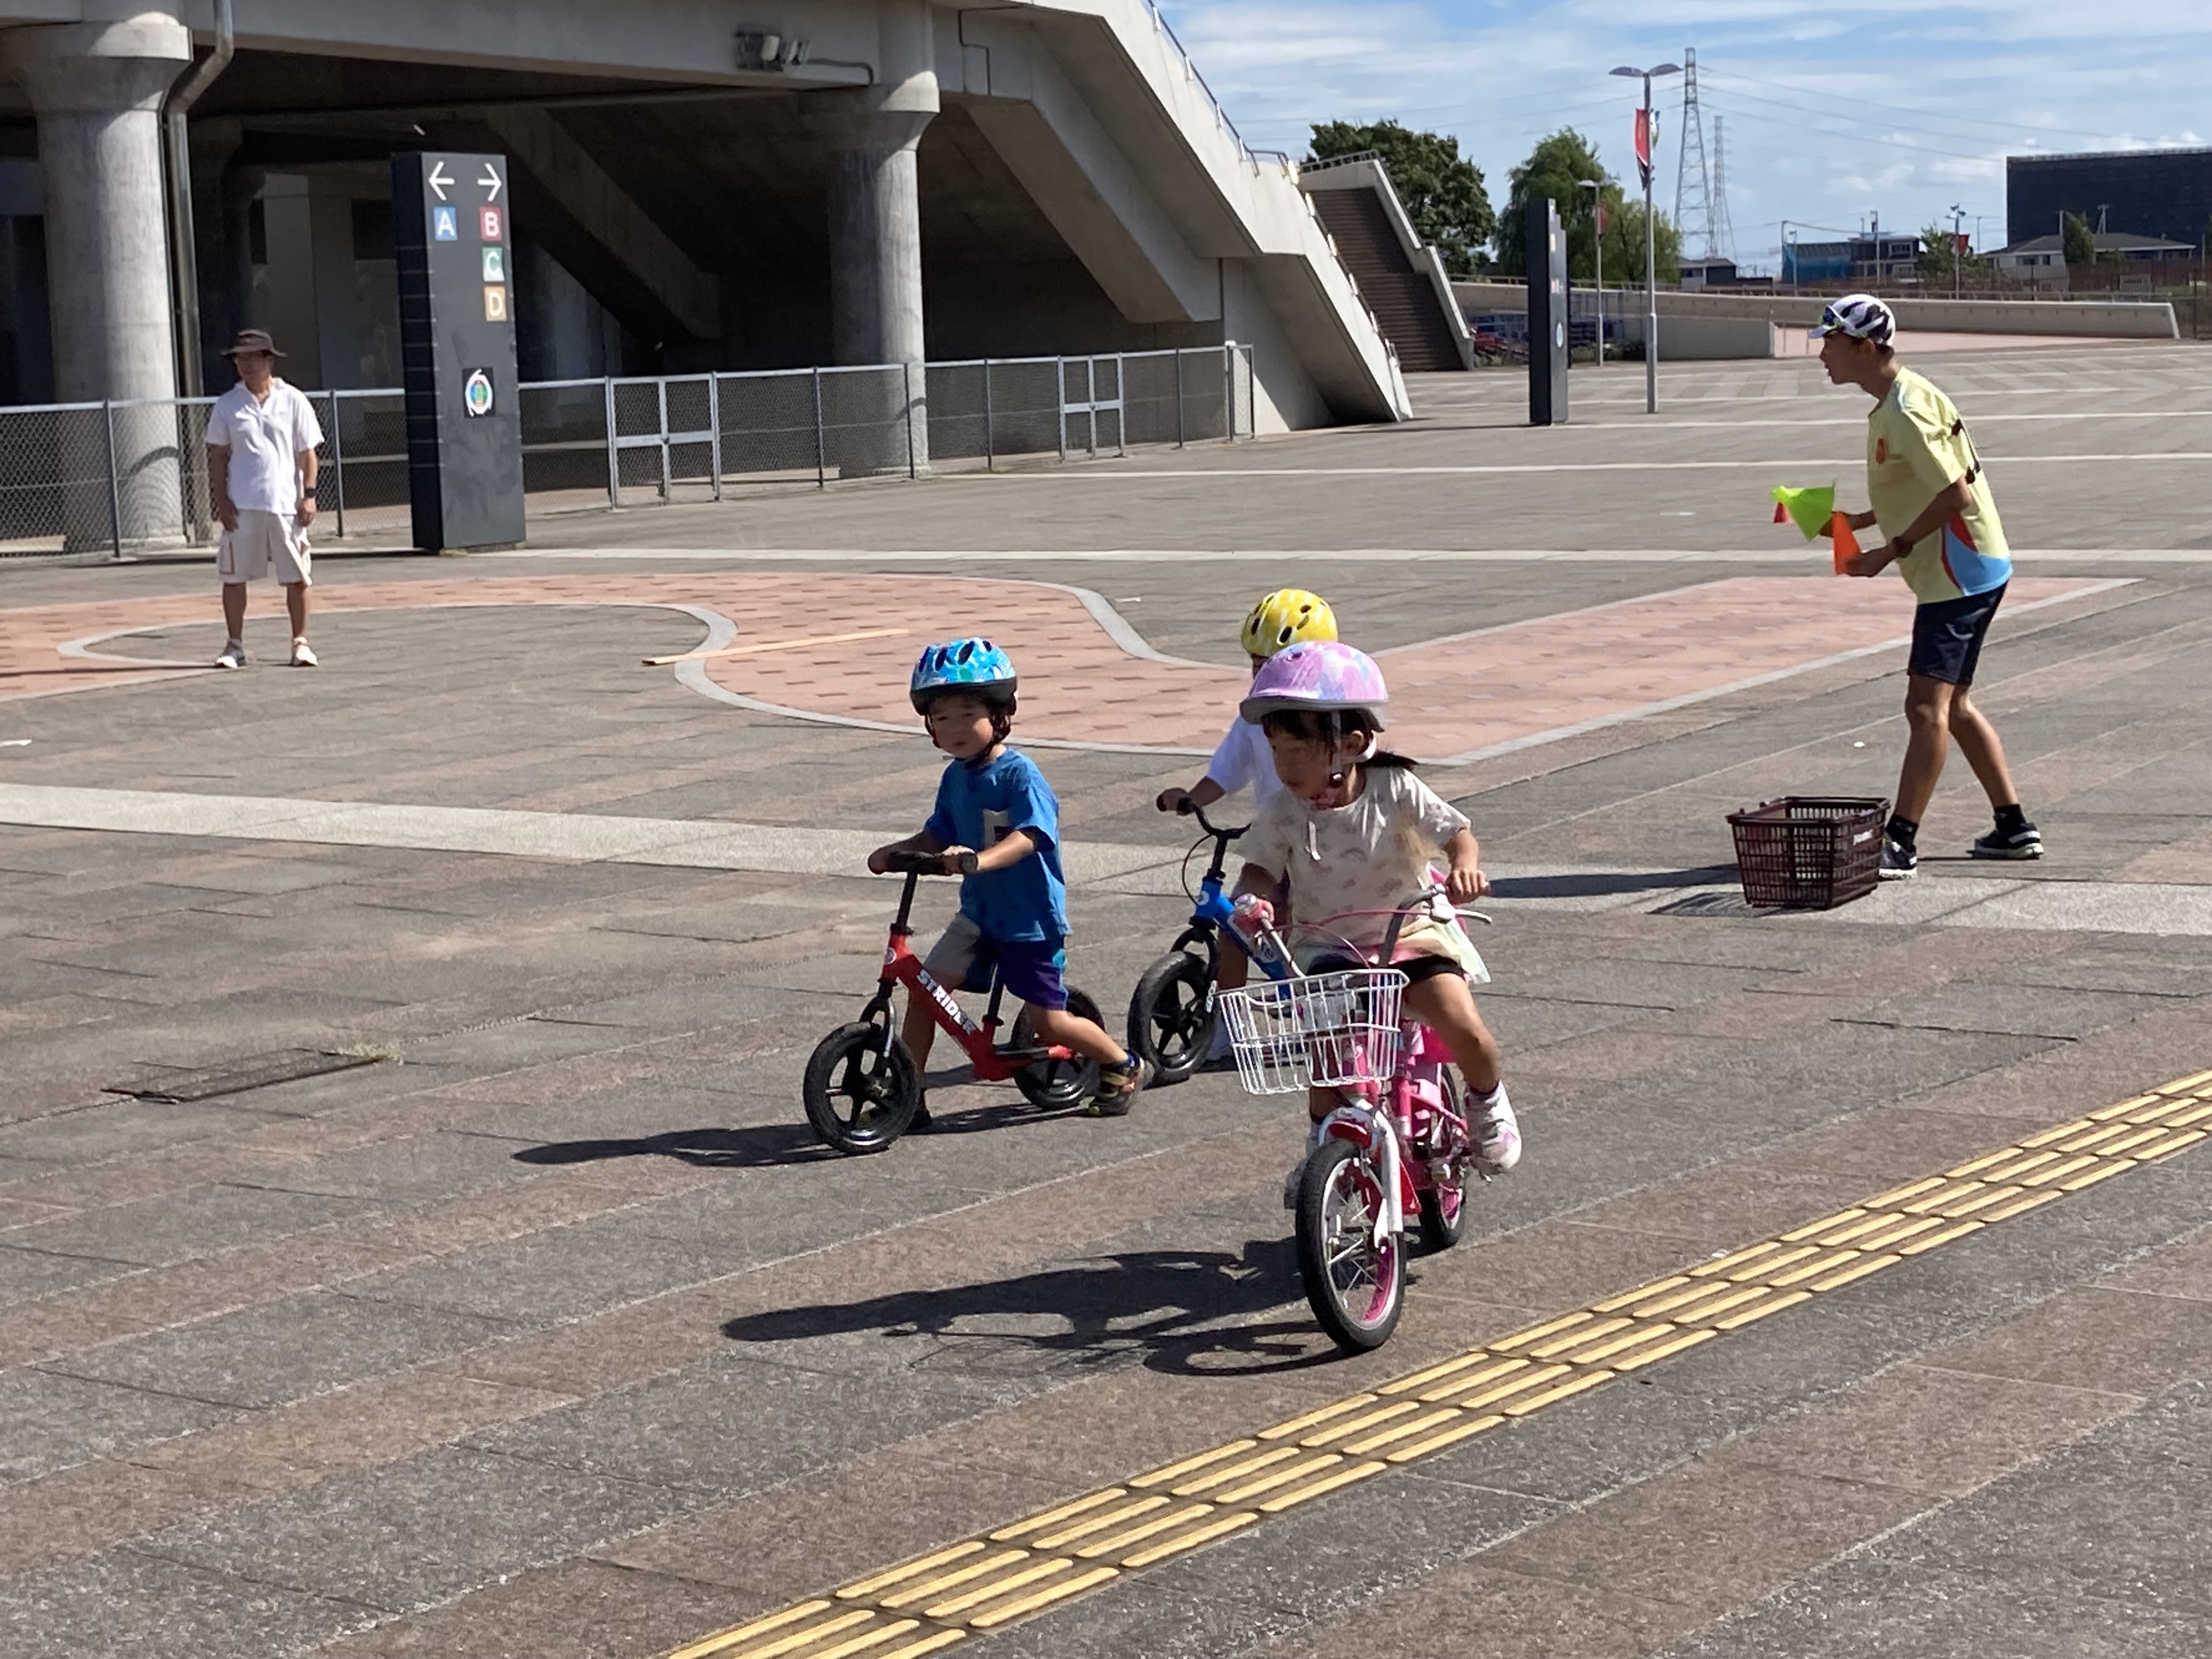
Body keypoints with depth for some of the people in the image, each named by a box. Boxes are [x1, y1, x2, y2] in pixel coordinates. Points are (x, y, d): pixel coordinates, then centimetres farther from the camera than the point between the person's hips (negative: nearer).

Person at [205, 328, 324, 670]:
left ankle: (301, 642, 11)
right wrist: (221, 500, -2)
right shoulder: (227, 405, 6)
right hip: (241, 506, 1)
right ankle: (235, 646, 8)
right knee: (234, 576, 0)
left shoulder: (293, 401, 4)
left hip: (286, 503, -1)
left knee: (297, 577, 1)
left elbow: (307, 453, 5)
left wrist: (309, 495, -4)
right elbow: (217, 457, 7)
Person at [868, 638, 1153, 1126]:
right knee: (923, 988, -8)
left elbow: (1027, 837, -31)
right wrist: (896, 851, -6)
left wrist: (977, 860, -48)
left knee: (1048, 1023, 0)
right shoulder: (955, 778, 4)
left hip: (1030, 918, -6)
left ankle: (1125, 1066, 25)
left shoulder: (1019, 774, -18)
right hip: (978, 913, 6)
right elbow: (939, 836, 12)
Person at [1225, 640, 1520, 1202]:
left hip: (1411, 935, -2)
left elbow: (1455, 830, -14)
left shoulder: (1395, 790, -14)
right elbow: (1260, 870, -7)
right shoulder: (1283, 813, -9)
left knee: (1465, 1030, -20)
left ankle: (1488, 1103, 11)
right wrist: (1249, 902, -31)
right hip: (1328, 950, 2)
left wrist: (1465, 864, -37)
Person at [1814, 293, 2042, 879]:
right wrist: (1861, 521, 9)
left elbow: (1955, 493, -22)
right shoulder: (1892, 404, 12)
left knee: (1927, 706, -12)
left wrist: (1891, 552, -19)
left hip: (1959, 574, -11)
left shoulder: (1906, 412, -19)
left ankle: (1900, 842, -15)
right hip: (1963, 572, 11)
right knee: (1952, 705, 16)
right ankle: (2014, 827, 23)